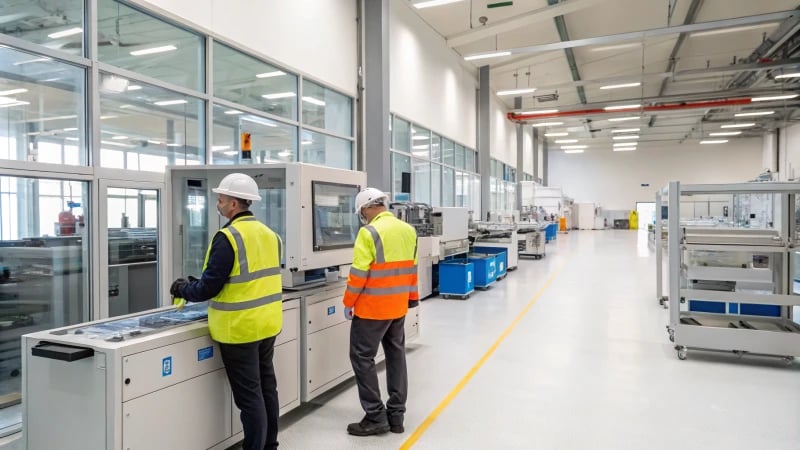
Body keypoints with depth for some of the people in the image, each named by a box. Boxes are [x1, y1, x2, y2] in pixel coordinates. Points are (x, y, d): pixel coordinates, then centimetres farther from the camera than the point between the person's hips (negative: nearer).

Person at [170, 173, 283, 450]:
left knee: (248, 396, 2)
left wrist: (183, 289, 4)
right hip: (267, 324, 8)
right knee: (267, 387, 18)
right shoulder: (268, 233, 6)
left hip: (240, 329, -8)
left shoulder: (228, 237, -18)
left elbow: (209, 287, -16)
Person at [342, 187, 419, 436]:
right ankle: (396, 415, 23)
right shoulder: (408, 231, 5)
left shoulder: (370, 232, -17)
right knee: (396, 356, 15)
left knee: (362, 358, 4)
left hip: (373, 308, -7)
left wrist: (349, 302, -5)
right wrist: (412, 297, 20)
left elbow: (359, 273, -17)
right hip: (399, 306, 8)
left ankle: (376, 417, 9)